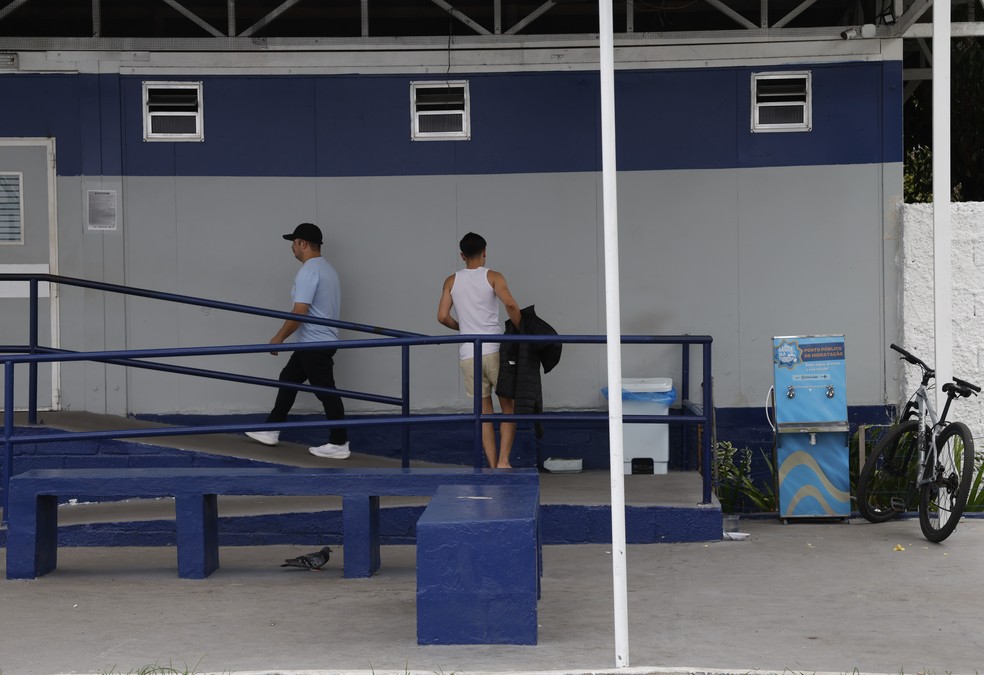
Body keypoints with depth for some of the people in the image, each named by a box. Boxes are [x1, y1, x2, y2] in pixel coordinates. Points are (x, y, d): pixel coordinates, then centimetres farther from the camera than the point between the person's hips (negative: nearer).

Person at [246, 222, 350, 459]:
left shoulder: (308, 271, -19)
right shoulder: (326, 269, 14)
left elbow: (299, 312, -25)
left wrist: (279, 337, -14)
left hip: (315, 343, -11)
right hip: (315, 341, 11)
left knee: (326, 391, -6)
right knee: (288, 379, 18)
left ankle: (339, 444, -3)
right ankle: (272, 430, 23)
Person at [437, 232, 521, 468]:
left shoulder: (452, 281, 8)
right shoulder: (493, 277, -1)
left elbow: (443, 316, 2)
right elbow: (510, 304, -17)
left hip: (468, 355, 3)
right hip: (494, 351, -3)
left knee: (484, 412, 10)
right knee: (508, 407, 7)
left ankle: (493, 465, 6)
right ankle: (503, 461, -5)